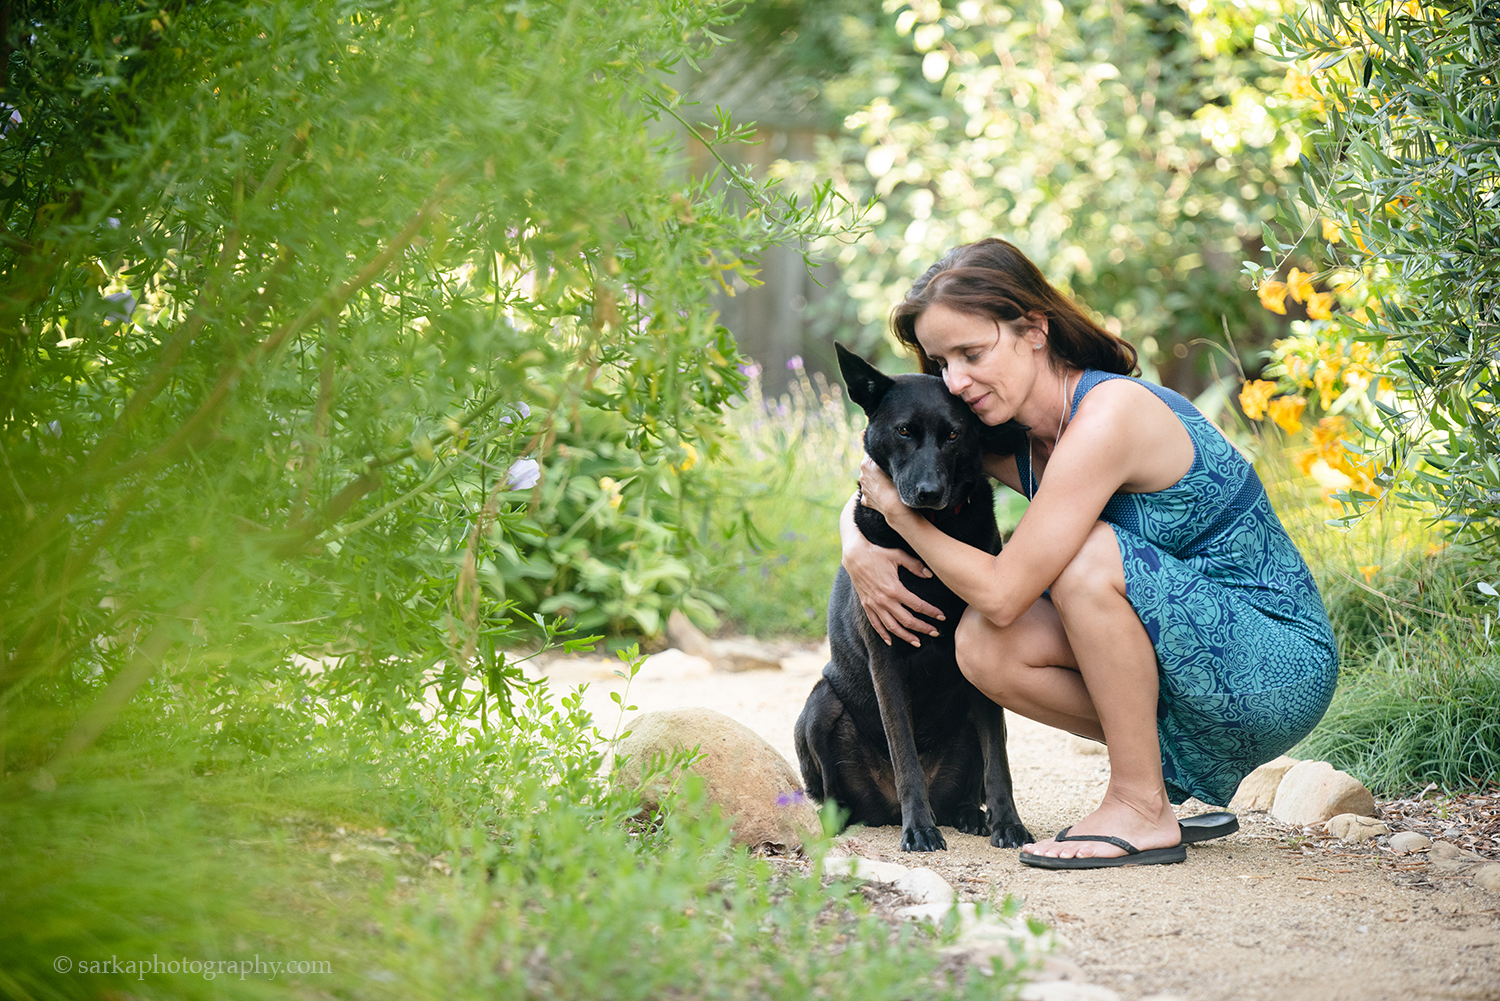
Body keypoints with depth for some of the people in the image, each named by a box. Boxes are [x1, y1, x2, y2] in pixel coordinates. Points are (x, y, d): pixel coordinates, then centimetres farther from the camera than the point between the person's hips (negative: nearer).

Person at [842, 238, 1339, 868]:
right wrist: (857, 548, -4)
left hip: (1281, 670, -8)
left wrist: (901, 510, -11)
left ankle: (1142, 809, -17)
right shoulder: (1005, 437, 2)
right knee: (983, 646, -12)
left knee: (1085, 555, -29)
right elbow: (875, 485, 18)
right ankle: (1162, 769, 4)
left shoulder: (1108, 414, -23)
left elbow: (1002, 593, -24)